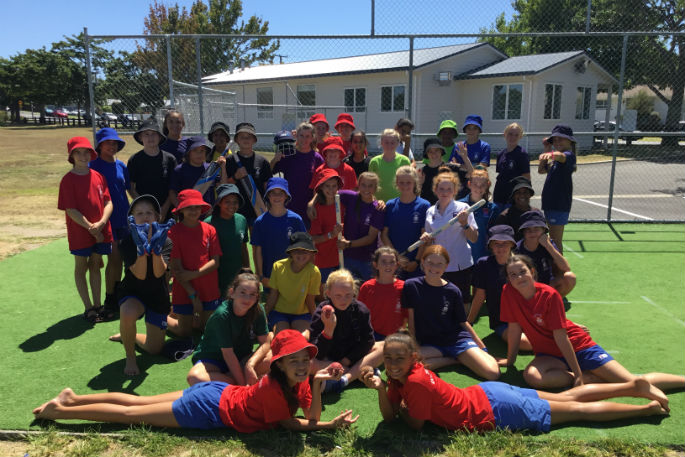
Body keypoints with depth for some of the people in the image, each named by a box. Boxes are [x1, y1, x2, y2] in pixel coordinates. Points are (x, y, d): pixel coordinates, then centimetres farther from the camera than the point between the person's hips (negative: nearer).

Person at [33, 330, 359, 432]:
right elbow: (288, 424, -20)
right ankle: (61, 410, 24)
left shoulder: (299, 379, -8)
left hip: (217, 392, 6)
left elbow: (312, 417, -9)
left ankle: (72, 398, 33)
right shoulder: (273, 388, -31)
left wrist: (317, 386, -25)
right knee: (132, 414, 9)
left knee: (137, 403, 19)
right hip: (208, 410, -6)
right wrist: (331, 425, -25)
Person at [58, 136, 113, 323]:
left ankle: (97, 305, 22)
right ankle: (88, 308, 15)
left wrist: (101, 223, -14)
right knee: (81, 268, 8)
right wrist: (91, 228, -16)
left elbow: (108, 202, 2)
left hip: (101, 231, 4)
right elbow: (71, 210, -13)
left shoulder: (98, 176, 4)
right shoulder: (68, 180, -9)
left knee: (95, 266, 13)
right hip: (80, 233, -4)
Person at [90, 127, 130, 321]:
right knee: (114, 258, -8)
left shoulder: (120, 165, 11)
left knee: (119, 259, 12)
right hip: (107, 219, -5)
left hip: (124, 218, 5)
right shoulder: (93, 165, -5)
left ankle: (117, 296, 26)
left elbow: (131, 189, 18)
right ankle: (109, 301, 3)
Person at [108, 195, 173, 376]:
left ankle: (128, 336, 41)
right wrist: (142, 249, -39)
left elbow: (159, 273, -26)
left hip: (158, 296, 2)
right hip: (134, 293, -2)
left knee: (154, 349, 7)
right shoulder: (128, 242, -14)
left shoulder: (165, 241, -11)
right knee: (128, 314, -40)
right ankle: (130, 358, -13)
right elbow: (140, 274, -25)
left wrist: (156, 248, -40)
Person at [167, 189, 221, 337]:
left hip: (210, 290, 3)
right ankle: (164, 318, 37)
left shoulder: (210, 230, -1)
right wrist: (193, 295, -15)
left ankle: (188, 318, 40)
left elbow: (215, 261, -4)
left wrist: (193, 274, -19)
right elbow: (175, 267, -13)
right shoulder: (174, 232, -11)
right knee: (185, 332, 9)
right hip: (184, 291, -3)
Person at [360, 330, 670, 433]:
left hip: (495, 411, -7)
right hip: (486, 394, 7)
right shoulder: (401, 375, -4)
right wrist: (381, 389, -20)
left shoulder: (415, 382, -30)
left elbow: (415, 424, -21)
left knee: (577, 410, 10)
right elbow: (389, 416, -3)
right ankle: (633, 387, 30)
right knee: (567, 398, 20)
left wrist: (401, 405, -6)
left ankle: (647, 408, 25)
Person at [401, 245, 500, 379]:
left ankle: (462, 359, 6)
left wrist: (483, 348, 10)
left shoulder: (452, 291, -2)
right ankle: (453, 359, -9)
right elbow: (411, 322, 1)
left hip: (458, 340, -1)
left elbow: (463, 322, 8)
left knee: (493, 373, -23)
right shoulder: (411, 286, -5)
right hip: (430, 345, 2)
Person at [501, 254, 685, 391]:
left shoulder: (549, 295, -20)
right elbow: (514, 327, -3)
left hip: (578, 345, -3)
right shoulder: (508, 293, -12)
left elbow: (561, 336, -20)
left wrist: (578, 374, -17)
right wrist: (510, 360, 2)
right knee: (531, 376, -32)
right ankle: (594, 378, -15)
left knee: (634, 382, -9)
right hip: (550, 354, 3)